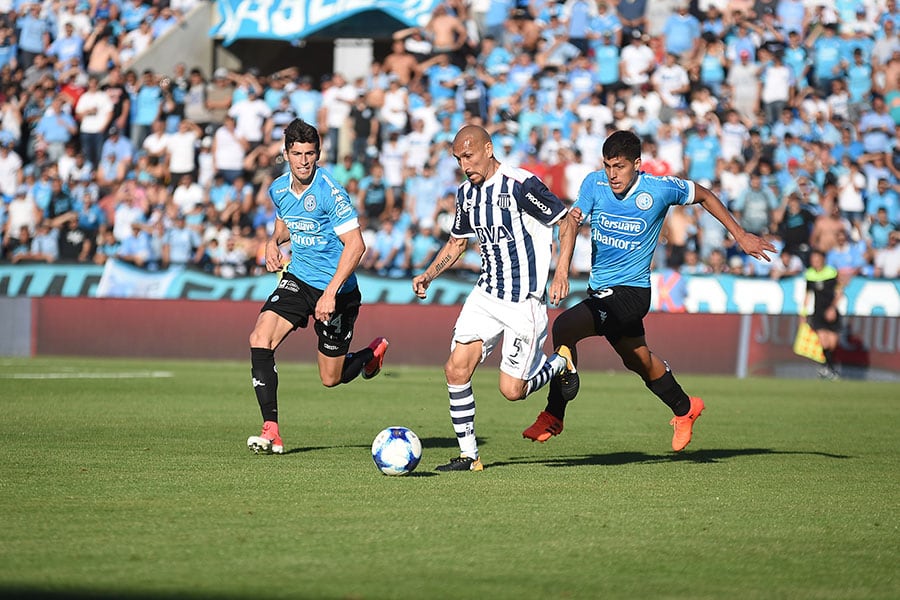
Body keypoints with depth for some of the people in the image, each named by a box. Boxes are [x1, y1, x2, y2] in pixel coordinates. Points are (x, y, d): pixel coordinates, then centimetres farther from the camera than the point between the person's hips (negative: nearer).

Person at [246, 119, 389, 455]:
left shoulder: (329, 191, -20)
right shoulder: (278, 189, 2)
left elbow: (355, 244, -23)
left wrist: (331, 292, -30)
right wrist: (274, 241, 3)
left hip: (337, 291, -5)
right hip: (297, 278, 5)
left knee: (331, 379, 4)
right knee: (260, 339, -20)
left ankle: (374, 353, 38)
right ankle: (271, 431, -17)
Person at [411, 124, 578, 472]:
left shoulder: (521, 185, -16)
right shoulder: (466, 194, 7)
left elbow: (566, 223, -10)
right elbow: (457, 242, 22)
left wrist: (561, 274, -20)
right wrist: (429, 275, 8)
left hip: (524, 302, -7)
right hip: (486, 295, 7)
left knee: (512, 390, -6)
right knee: (456, 370, -7)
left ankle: (560, 365, 25)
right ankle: (468, 455, 4)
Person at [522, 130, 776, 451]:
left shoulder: (660, 189, -12)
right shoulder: (594, 183, -5)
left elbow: (704, 195, 4)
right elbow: (571, 219, -12)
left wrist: (740, 235, 6)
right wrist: (571, 220, -38)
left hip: (631, 290, -6)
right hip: (600, 289, 6)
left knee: (564, 327, -24)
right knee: (637, 358, 22)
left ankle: (553, 416, -14)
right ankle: (684, 408, 47)